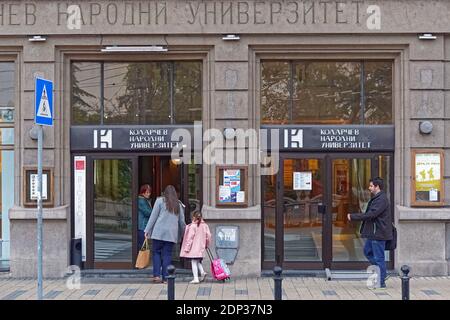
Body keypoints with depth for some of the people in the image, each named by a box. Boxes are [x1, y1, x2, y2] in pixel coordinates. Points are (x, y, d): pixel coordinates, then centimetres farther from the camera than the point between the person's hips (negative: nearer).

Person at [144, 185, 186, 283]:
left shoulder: (160, 200, 4)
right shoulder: (178, 205, 14)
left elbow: (153, 216, 0)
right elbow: (182, 222, 16)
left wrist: (147, 230, 2)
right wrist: (182, 234, 28)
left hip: (159, 232, -2)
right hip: (171, 234, 2)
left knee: (156, 252, 7)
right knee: (167, 254, 5)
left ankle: (156, 275, -2)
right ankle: (165, 278, 3)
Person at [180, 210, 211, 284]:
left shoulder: (192, 226, -12)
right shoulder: (205, 225, 5)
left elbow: (190, 238, -12)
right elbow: (208, 235, 6)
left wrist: (187, 247, -7)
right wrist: (207, 244, 21)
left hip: (193, 248, -6)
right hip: (201, 247, 6)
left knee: (194, 262, 0)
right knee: (198, 262, 21)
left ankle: (196, 278, -3)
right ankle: (202, 272, -1)